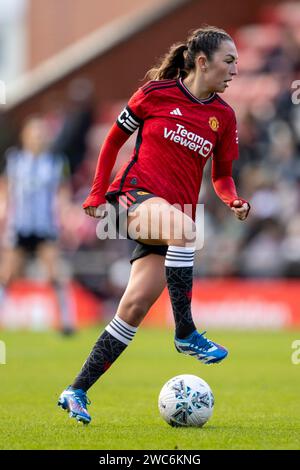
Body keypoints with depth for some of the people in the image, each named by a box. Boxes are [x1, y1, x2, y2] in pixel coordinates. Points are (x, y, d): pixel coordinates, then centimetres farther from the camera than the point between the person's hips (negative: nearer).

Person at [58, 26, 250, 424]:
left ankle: (77, 392, 0)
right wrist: (97, 196, 9)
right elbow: (114, 141, 10)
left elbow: (222, 176, 17)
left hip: (177, 210, 4)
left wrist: (234, 201, -4)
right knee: (185, 228, -38)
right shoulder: (156, 93, -1)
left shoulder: (224, 116, 8)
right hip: (137, 194, -4)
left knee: (136, 306, -8)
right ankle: (186, 334, -27)